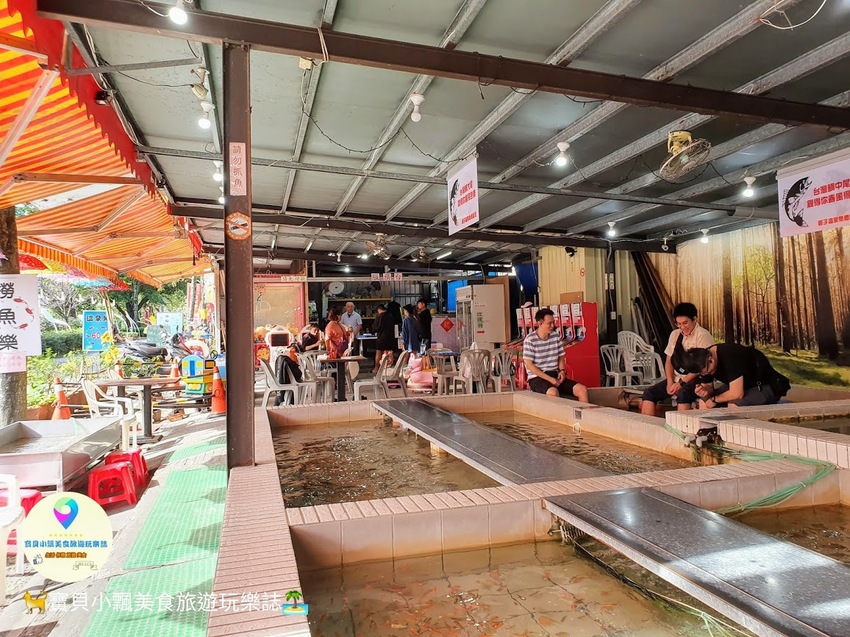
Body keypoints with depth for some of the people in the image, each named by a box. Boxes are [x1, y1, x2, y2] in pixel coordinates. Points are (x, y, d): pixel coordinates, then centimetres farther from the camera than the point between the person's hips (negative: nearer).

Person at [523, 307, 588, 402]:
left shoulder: (556, 337, 8)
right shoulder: (530, 340, -10)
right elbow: (529, 365, -13)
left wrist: (562, 371, -4)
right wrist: (549, 379, -18)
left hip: (555, 376, 6)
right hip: (537, 378, -6)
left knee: (582, 389, -11)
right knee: (553, 392, -37)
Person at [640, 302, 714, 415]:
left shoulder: (703, 335, -8)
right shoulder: (675, 334, 13)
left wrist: (682, 382, -19)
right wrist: (670, 382, -4)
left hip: (696, 379, -6)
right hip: (676, 378, 6)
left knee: (682, 393, -37)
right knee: (649, 393, -13)